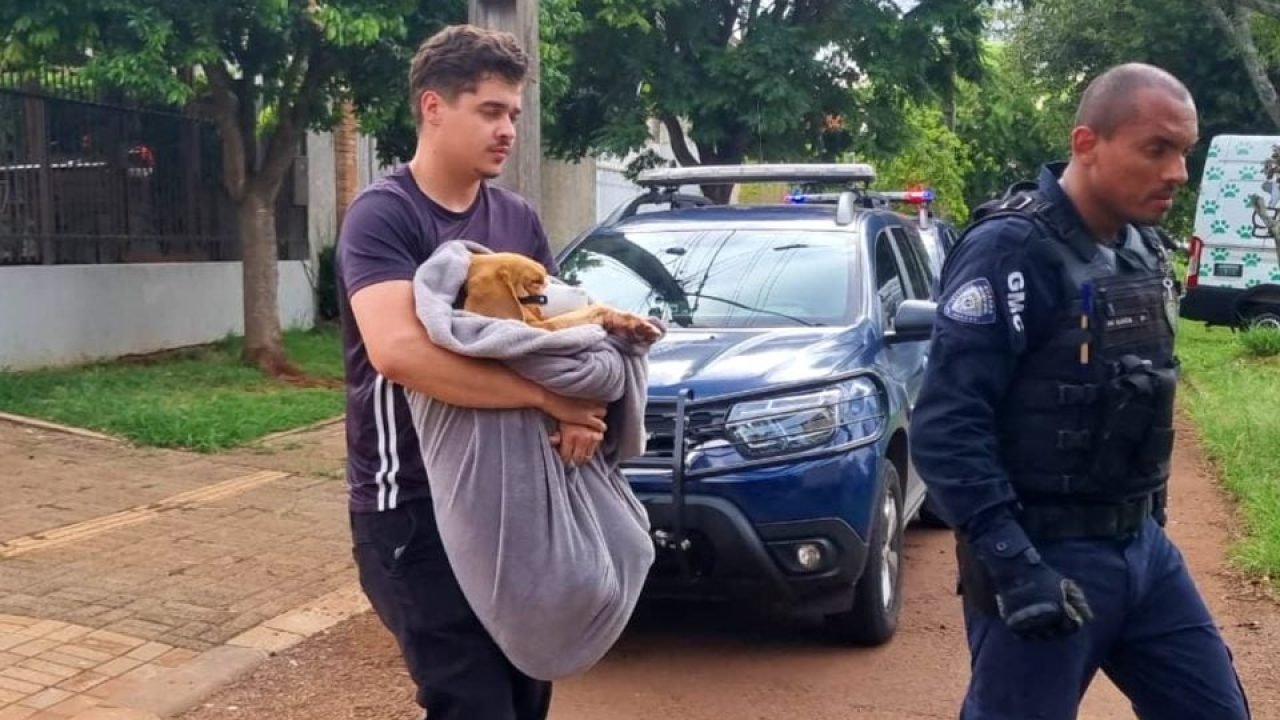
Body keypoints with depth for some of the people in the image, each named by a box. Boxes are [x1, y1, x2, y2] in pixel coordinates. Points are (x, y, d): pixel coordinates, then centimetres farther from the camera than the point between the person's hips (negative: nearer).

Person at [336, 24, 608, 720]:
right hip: (413, 506, -7)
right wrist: (549, 396, -26)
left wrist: (581, 409, -13)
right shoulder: (383, 214, -13)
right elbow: (398, 350, -28)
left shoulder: (518, 219, 8)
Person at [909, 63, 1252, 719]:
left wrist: (1148, 521, 17)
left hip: (1143, 545, 8)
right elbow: (946, 428, -22)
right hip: (1045, 558, -8)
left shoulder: (1143, 251, 8)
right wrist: (1013, 564, -26)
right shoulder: (1012, 251, -17)